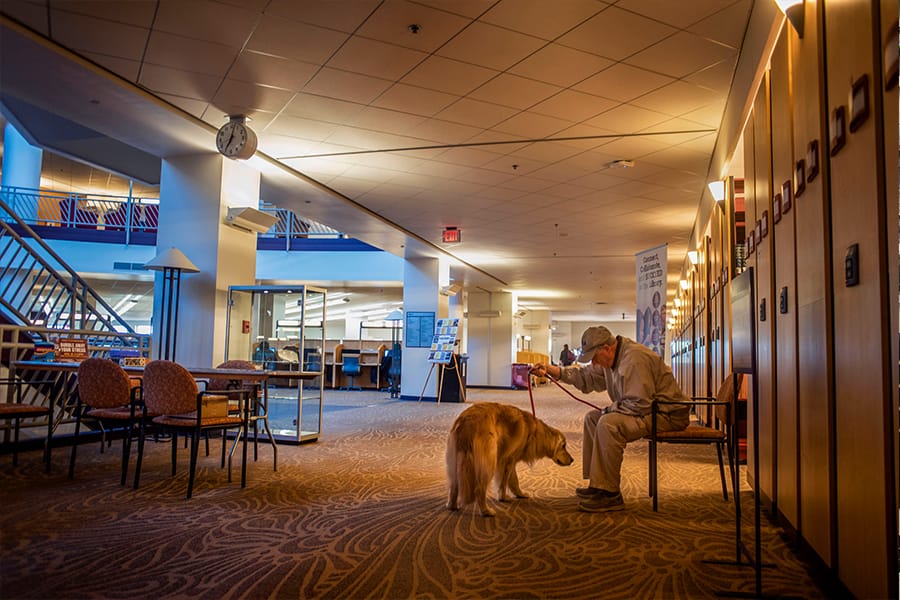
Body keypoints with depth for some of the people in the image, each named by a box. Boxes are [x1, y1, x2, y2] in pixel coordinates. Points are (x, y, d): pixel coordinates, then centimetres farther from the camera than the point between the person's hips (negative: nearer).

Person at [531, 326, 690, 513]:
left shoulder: (634, 359, -24)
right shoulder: (610, 359, 7)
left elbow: (640, 404, -27)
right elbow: (585, 376, 16)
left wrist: (610, 409, -13)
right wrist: (550, 369, 7)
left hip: (668, 414, -11)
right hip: (649, 408, 11)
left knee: (608, 424, -29)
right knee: (592, 418, 10)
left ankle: (610, 495, -21)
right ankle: (598, 484, 10)